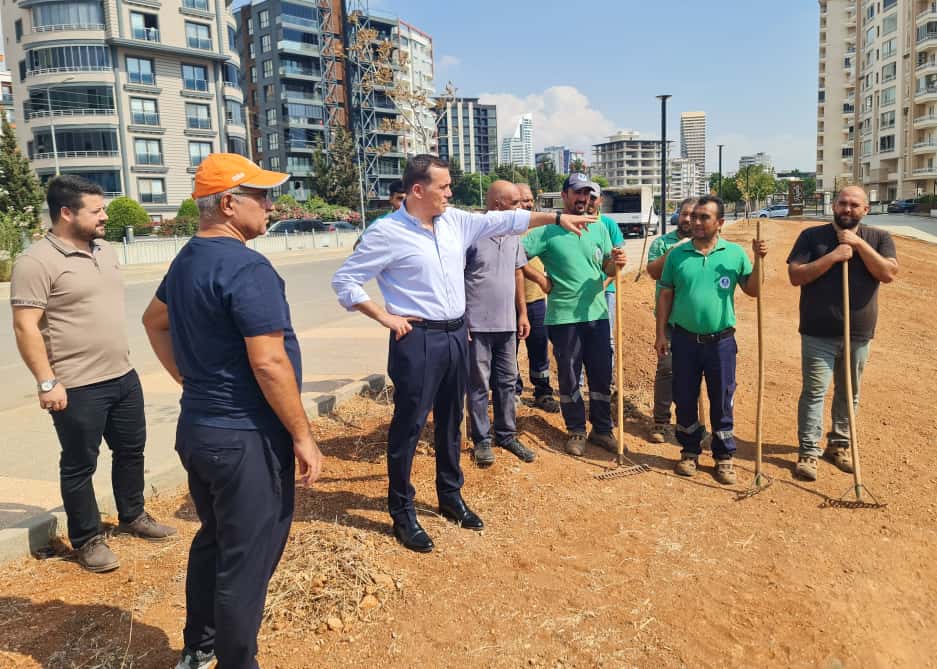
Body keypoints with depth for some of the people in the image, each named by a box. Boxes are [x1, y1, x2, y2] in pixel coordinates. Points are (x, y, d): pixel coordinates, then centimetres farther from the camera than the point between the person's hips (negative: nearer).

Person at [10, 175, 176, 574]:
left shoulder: (105, 251, 9)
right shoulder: (36, 262, -15)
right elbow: (26, 327, -17)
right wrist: (47, 382, -20)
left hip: (123, 376, 8)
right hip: (77, 387, -8)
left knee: (131, 450, 19)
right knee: (79, 466, 8)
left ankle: (133, 516, 39)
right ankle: (87, 540, 24)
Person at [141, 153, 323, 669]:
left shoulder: (187, 259, 9)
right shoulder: (247, 268, -21)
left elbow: (154, 321, 24)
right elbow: (269, 363, -25)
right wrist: (303, 436, -18)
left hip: (197, 427, 10)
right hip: (246, 438, -10)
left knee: (212, 540, 24)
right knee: (247, 559, 6)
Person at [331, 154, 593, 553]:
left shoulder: (455, 220, 6)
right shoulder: (387, 233, -12)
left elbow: (504, 221, 14)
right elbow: (344, 281, -8)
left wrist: (556, 218, 13)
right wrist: (384, 316, -12)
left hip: (456, 335, 7)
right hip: (417, 340, -7)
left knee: (451, 422, 17)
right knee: (409, 425, 2)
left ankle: (450, 497, 34)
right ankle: (401, 511, 17)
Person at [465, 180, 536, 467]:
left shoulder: (512, 234, 8)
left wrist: (522, 313, 13)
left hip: (507, 324, 6)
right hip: (477, 325, -6)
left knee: (507, 382, 13)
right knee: (479, 385, 5)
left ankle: (507, 435, 26)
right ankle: (481, 440, 18)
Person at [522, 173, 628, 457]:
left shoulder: (599, 227, 8)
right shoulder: (548, 230, -6)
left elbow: (607, 269, 10)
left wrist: (615, 263, -12)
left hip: (597, 313, 4)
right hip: (563, 317, -3)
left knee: (602, 375, 10)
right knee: (569, 377, 8)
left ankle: (602, 429, 25)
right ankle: (576, 431, 23)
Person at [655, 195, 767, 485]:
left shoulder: (735, 253, 1)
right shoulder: (677, 254, 1)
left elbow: (753, 291, 2)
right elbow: (665, 295, 4)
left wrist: (758, 260, -11)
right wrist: (661, 333, 1)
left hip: (721, 340, 0)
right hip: (684, 339, 1)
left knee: (722, 402, 8)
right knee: (685, 399, 9)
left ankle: (724, 457, 21)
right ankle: (690, 451, 26)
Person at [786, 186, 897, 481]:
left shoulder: (879, 238, 3)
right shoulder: (812, 236, -2)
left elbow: (888, 273, -12)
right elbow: (795, 275, -10)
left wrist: (859, 244, -16)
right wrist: (833, 256, -18)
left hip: (858, 334, 3)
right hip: (819, 333, -2)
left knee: (849, 393, 14)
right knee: (814, 392, -1)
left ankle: (839, 445, 30)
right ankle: (808, 451, 7)